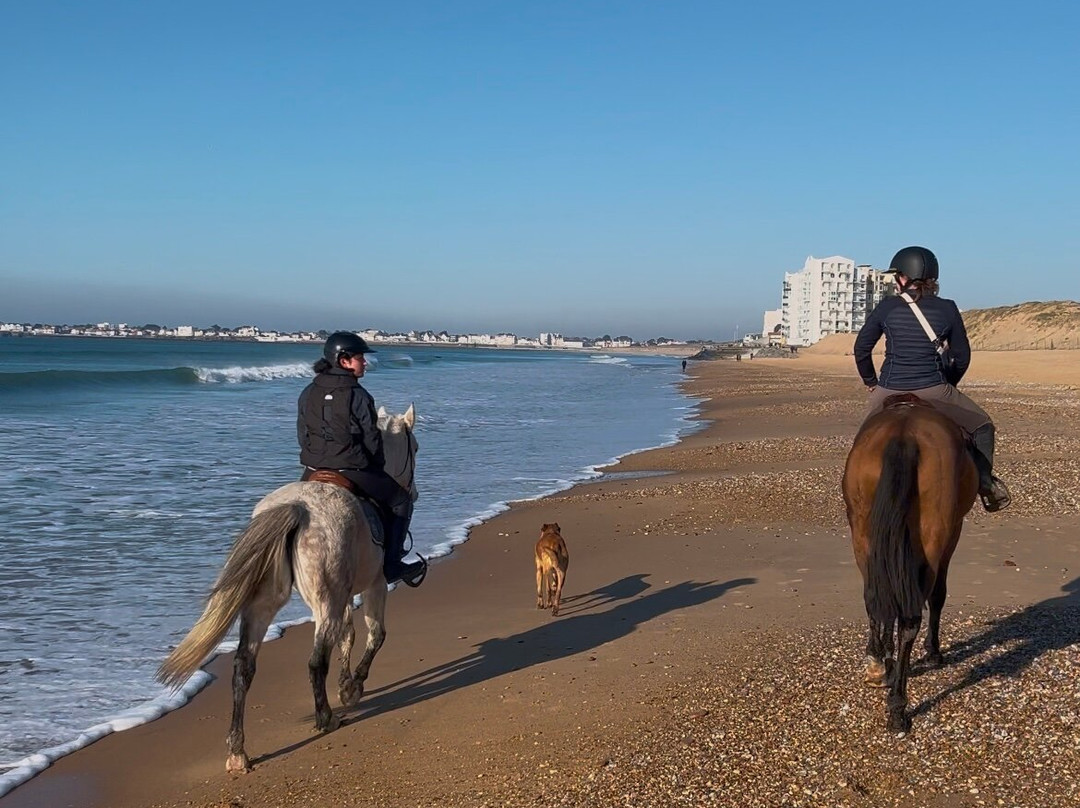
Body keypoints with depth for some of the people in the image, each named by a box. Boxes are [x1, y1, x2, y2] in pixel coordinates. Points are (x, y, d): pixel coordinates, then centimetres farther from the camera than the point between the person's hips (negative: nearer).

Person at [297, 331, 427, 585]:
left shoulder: (308, 394, 5)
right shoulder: (358, 396, -13)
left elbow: (302, 436, 11)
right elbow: (372, 440, -8)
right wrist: (376, 467, 10)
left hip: (312, 473, 6)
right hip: (352, 473, -5)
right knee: (400, 501, 13)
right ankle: (391, 565, 11)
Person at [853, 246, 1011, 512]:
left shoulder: (887, 307, -1)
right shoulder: (947, 309, 0)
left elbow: (861, 348, 5)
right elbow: (962, 357, 7)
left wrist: (871, 381, 19)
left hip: (889, 392, 1)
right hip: (933, 391, 0)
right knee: (981, 424, 22)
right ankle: (985, 483, 18)